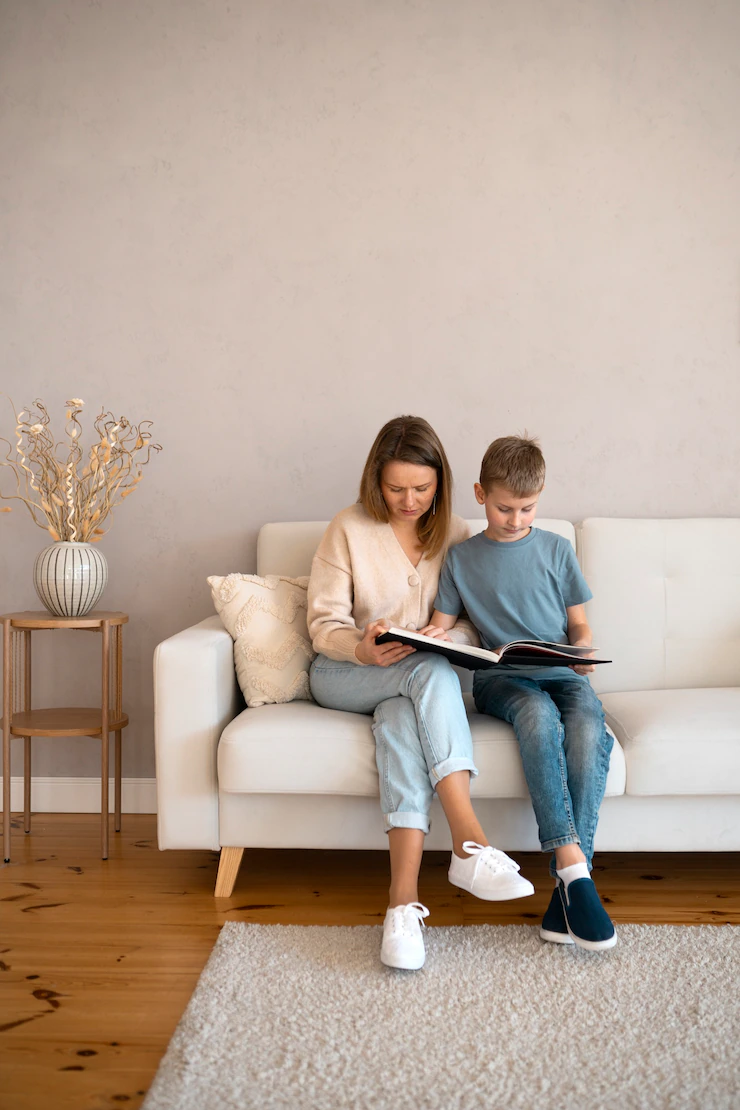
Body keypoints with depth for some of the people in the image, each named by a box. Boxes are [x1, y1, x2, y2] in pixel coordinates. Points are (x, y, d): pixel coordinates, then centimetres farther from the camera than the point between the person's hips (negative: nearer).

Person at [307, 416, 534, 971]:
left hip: (421, 677, 2)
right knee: (431, 670, -35)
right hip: (344, 675, -2)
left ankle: (404, 897, -44)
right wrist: (363, 649, -27)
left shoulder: (455, 535, 7)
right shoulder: (349, 529, -1)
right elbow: (324, 623, -4)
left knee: (402, 719, -36)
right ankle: (471, 843, -43)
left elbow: (474, 621, 6)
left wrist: (451, 635, -20)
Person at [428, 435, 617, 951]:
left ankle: (569, 889, -33)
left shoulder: (557, 549, 13)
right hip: (500, 677, -1)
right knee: (538, 713, -37)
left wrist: (583, 652, -7)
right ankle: (572, 864, -40)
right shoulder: (461, 558, 11)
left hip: (562, 675, 1)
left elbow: (579, 624, 15)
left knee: (589, 729, -33)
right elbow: (441, 628, 11)